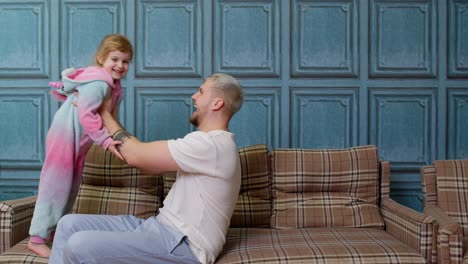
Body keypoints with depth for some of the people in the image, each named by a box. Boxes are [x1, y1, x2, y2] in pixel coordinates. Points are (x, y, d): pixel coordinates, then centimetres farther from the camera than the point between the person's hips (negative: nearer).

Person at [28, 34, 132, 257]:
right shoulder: (98, 83, -24)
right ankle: (37, 238, 4)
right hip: (65, 136, -10)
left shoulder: (114, 86, 8)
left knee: (71, 186, 18)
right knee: (56, 185, -5)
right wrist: (106, 140, -32)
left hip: (79, 142, 10)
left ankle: (54, 229, 32)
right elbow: (86, 115, -31)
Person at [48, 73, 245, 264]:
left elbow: (135, 155, -16)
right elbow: (147, 163, 16)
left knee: (79, 246, -23)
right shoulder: (210, 141, 17)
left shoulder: (210, 143, -17)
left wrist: (104, 114, -1)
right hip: (160, 226, 10)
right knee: (69, 224, 2)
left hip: (182, 245, -10)